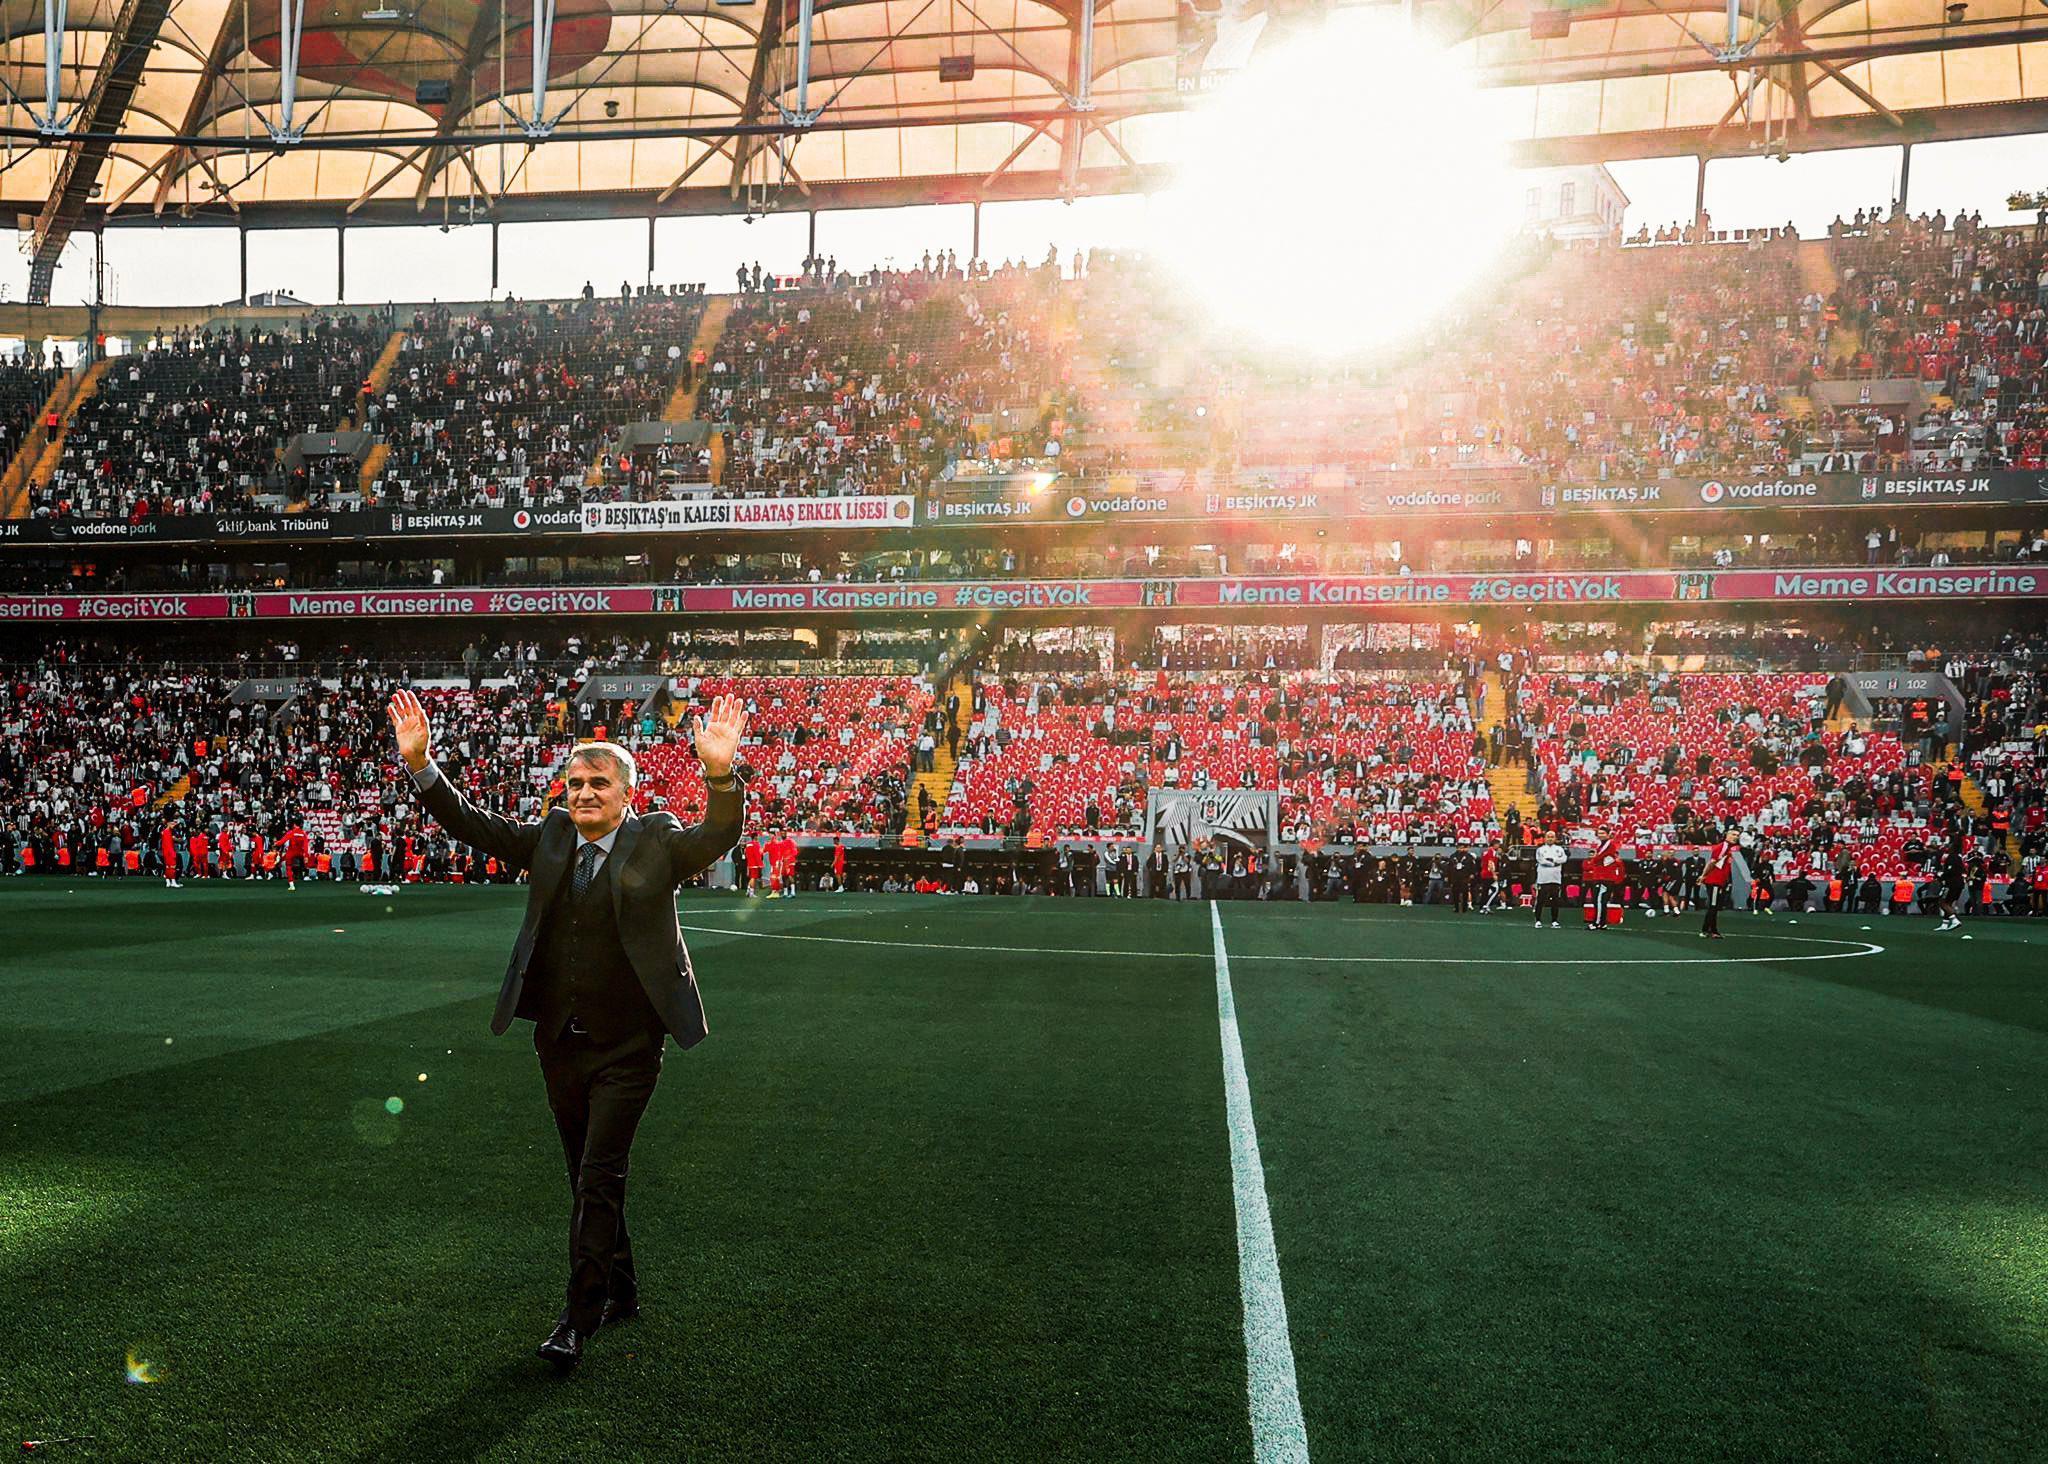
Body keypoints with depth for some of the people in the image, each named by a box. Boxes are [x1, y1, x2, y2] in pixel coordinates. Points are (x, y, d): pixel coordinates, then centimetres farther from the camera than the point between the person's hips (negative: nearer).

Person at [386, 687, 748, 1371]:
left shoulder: (657, 840, -6)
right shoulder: (550, 835, 6)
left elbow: (716, 835, -23)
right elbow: (471, 824, 3)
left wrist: (720, 774, -42)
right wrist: (419, 762, -10)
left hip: (627, 1047, -5)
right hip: (560, 1043, 5)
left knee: (599, 1178, -6)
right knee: (586, 1178, 16)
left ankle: (578, 1319, 2)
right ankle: (620, 1292, 33)